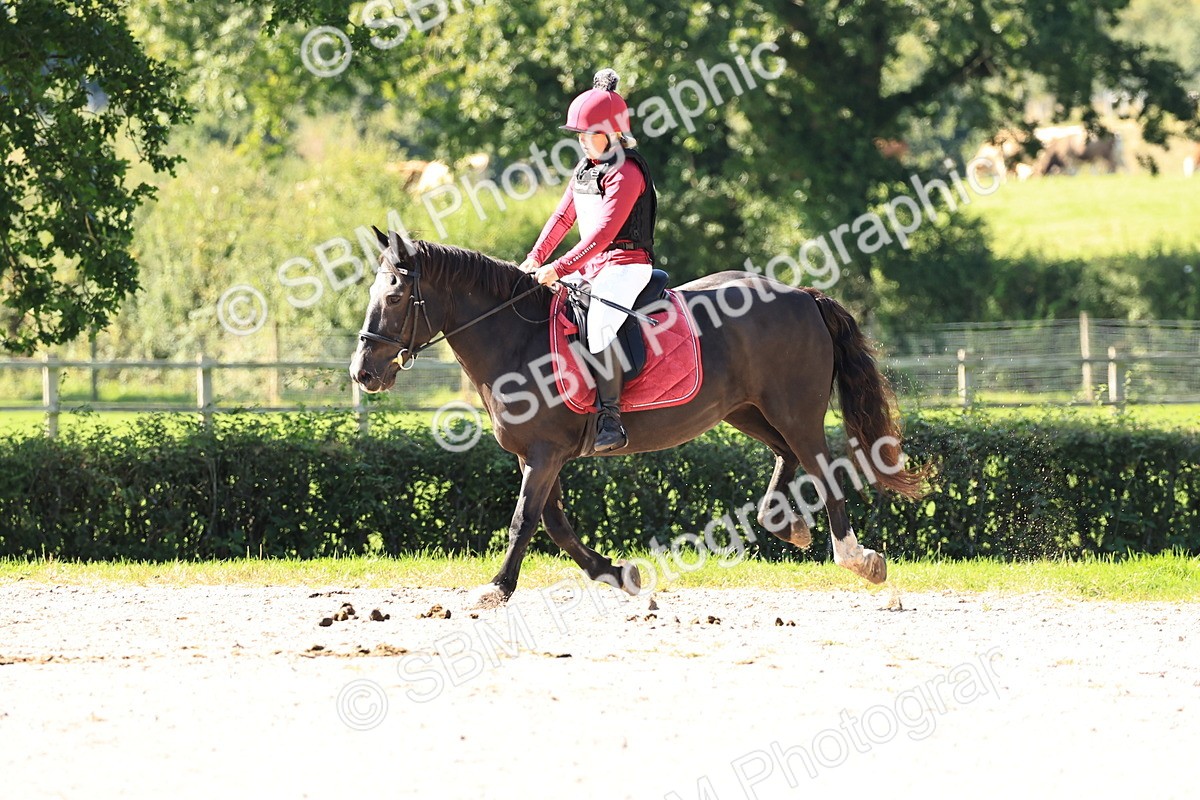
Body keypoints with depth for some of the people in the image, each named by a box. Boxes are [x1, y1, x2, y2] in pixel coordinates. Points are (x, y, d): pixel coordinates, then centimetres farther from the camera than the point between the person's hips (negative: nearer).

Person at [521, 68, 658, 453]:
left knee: (600, 322, -33)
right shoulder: (584, 170, 15)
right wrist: (536, 258, 10)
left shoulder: (627, 173, -15)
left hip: (625, 265, -10)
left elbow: (604, 231, -24)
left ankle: (610, 417, -35)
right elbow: (562, 217, 22)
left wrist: (561, 268, -29)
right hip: (590, 265, 10)